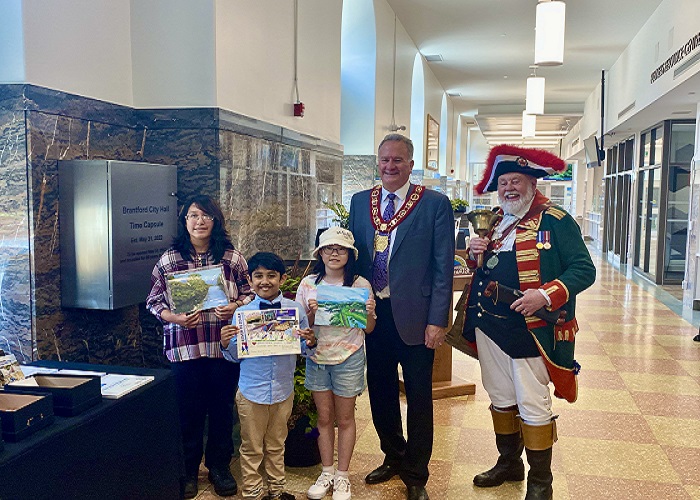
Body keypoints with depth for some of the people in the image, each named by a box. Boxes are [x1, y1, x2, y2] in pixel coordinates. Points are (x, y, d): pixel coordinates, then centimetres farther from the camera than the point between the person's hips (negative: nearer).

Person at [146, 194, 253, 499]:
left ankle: (219, 466, 29)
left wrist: (235, 307, -12)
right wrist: (175, 318, -15)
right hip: (184, 348, -1)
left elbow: (249, 293, 8)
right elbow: (153, 301, 3)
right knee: (189, 411, 7)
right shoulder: (168, 260, 2)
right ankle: (188, 470, 26)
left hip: (224, 346, 1)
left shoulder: (232, 257, 3)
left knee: (222, 408, 10)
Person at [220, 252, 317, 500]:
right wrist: (226, 344, -22)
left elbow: (303, 349, -1)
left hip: (283, 390, 1)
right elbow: (235, 356, -2)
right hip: (251, 392, -1)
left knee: (277, 445, 20)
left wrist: (310, 342, -22)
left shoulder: (295, 309, -5)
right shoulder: (242, 313, -7)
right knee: (251, 448, 13)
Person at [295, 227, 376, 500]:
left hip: (348, 359, -2)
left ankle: (342, 476, 23)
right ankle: (327, 472, 28)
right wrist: (312, 313, -15)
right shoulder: (308, 283, 0)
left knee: (345, 418, 9)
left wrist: (369, 313, -20)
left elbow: (368, 329, 0)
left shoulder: (360, 285, -5)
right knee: (324, 418, 13)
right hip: (317, 357, 2)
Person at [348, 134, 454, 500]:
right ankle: (393, 458, 39)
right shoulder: (360, 202, 8)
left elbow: (443, 267, -7)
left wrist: (437, 321, -12)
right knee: (380, 393, 16)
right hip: (372, 314, 4)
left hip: (414, 316, -4)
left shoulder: (435, 204, -5)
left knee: (418, 398, 8)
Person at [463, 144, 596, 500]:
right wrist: (475, 253, 0)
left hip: (529, 330, -6)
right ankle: (508, 464, 35)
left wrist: (545, 295, -27)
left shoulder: (555, 221, -7)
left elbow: (584, 270, -13)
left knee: (533, 408, 3)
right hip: (488, 327, 7)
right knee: (501, 400, 17)